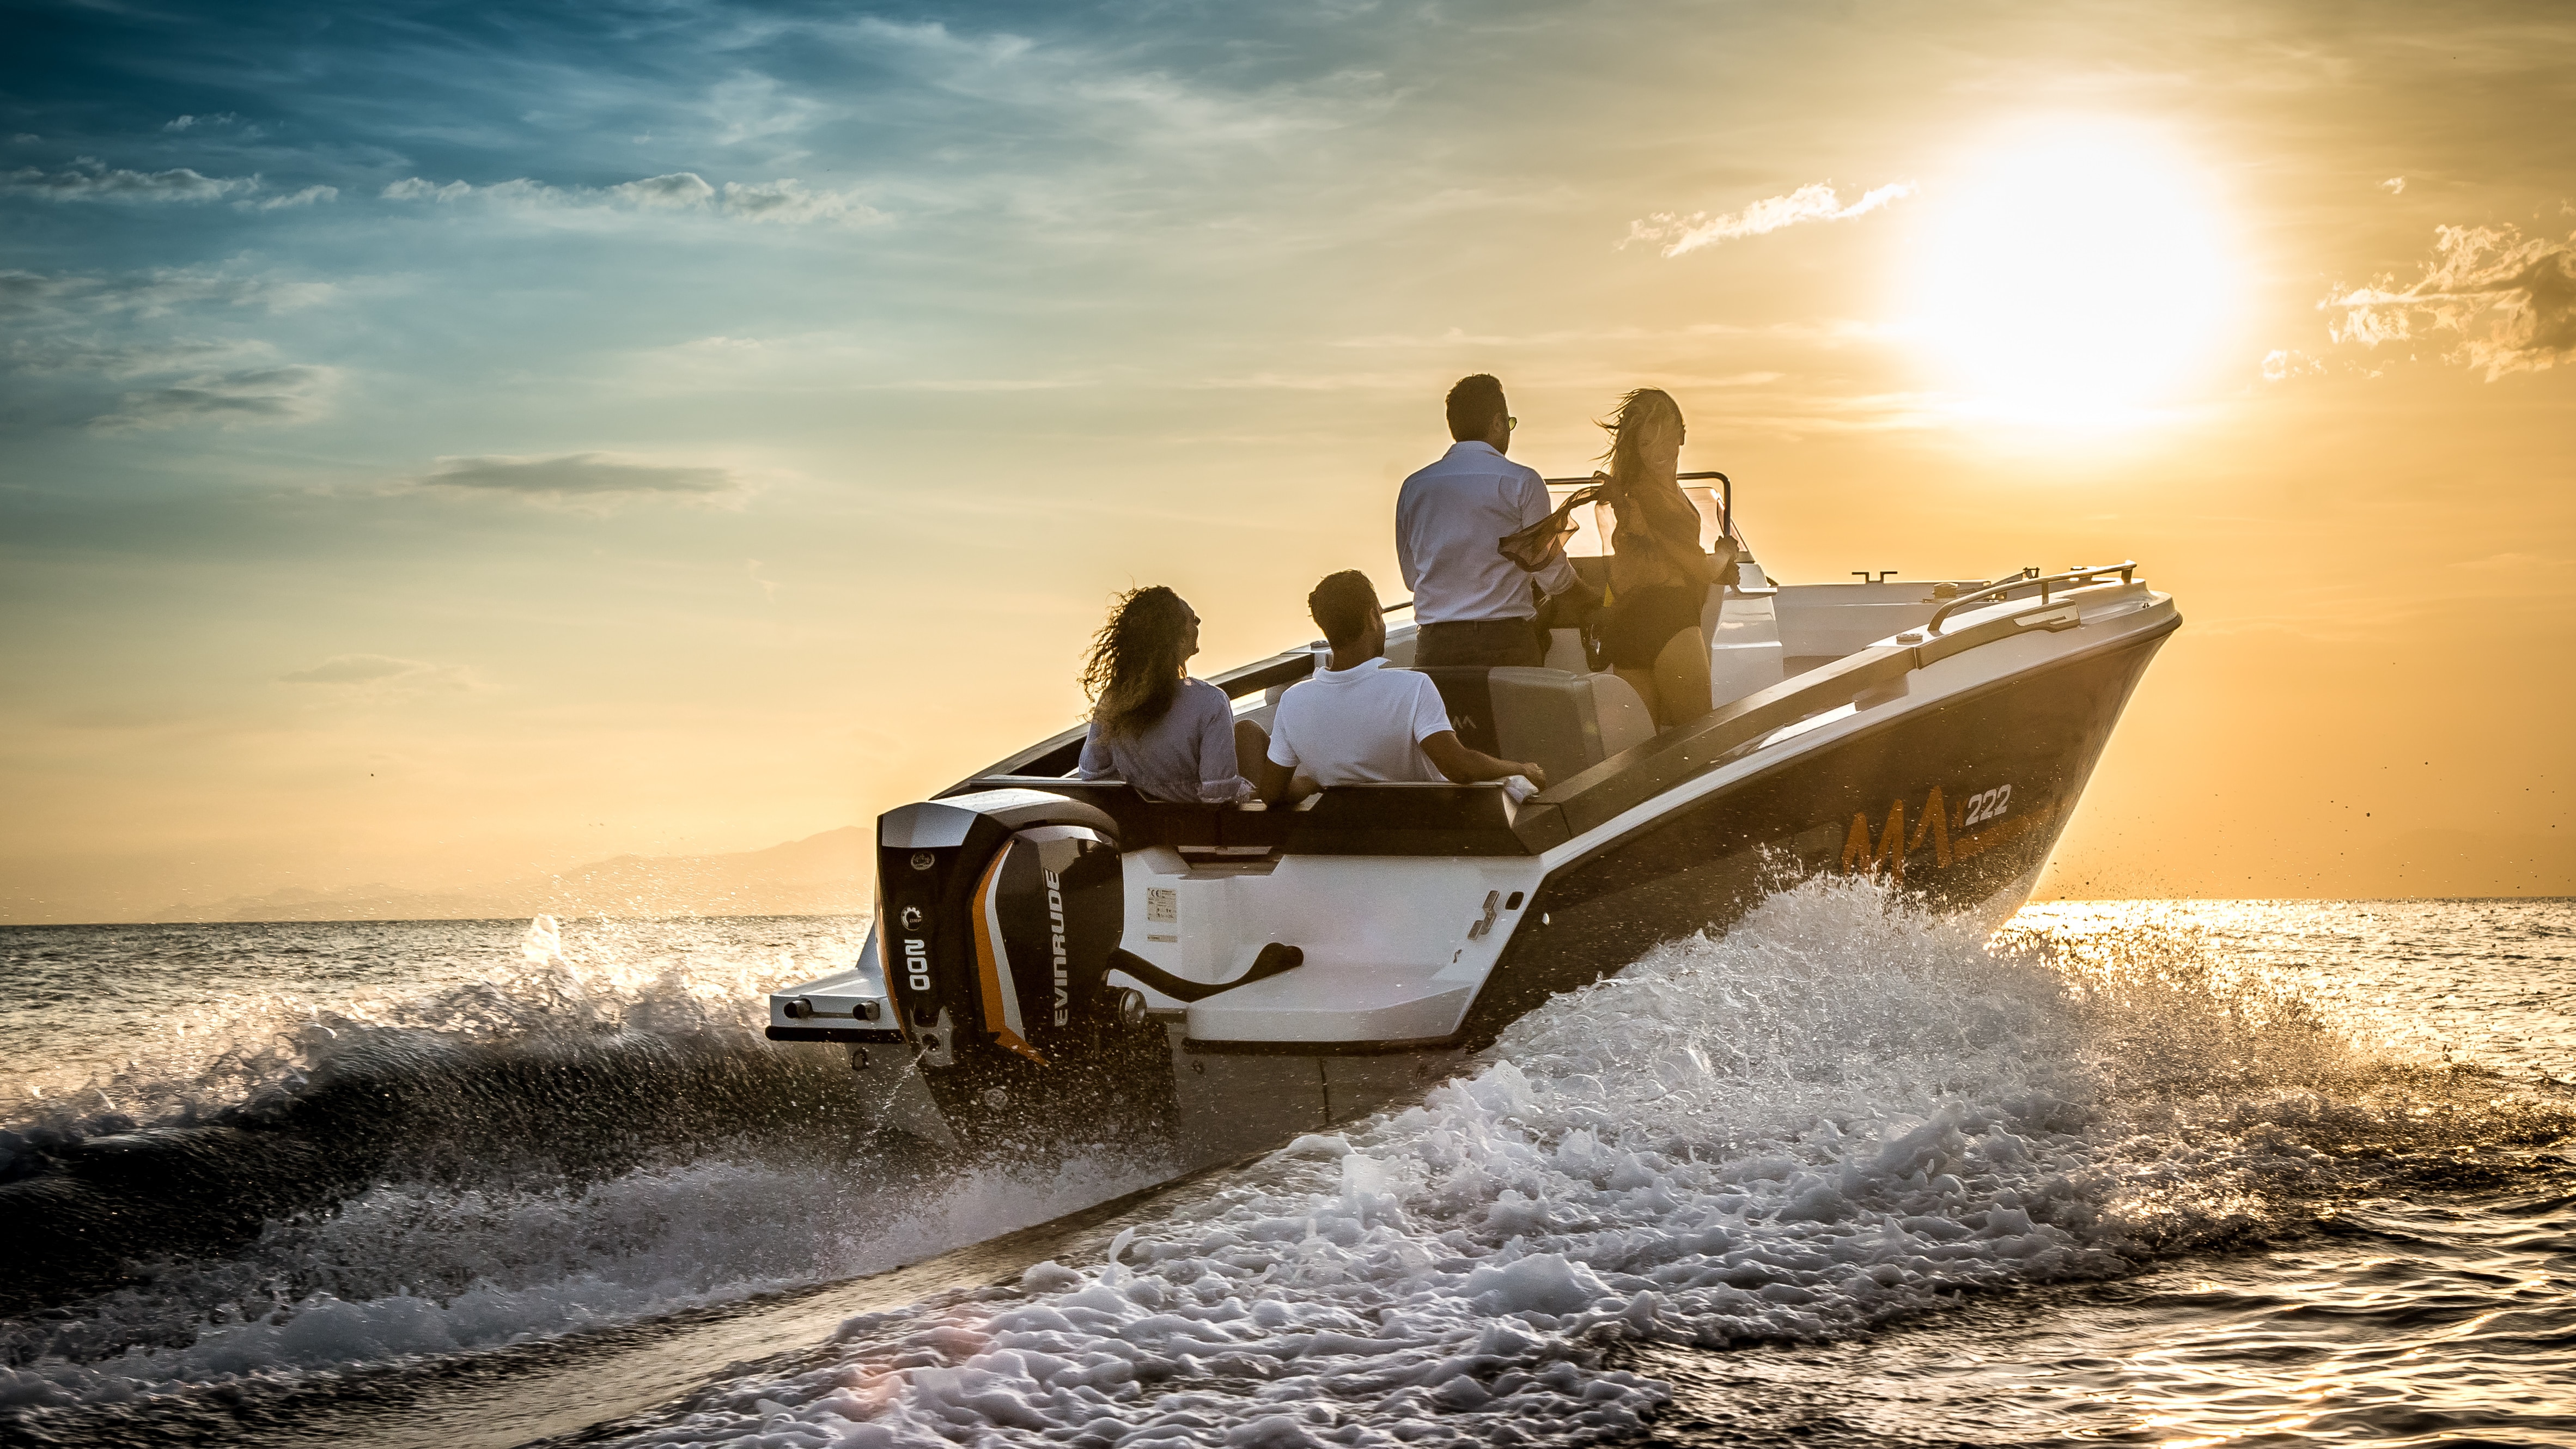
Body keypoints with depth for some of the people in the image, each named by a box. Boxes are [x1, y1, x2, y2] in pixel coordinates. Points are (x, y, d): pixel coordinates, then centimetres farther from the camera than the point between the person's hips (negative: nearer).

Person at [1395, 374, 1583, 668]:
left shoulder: (1413, 487, 9)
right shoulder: (1522, 482, -2)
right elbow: (1551, 577, 1)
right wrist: (1573, 579, 24)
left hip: (1434, 646, 4)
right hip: (1505, 641, -4)